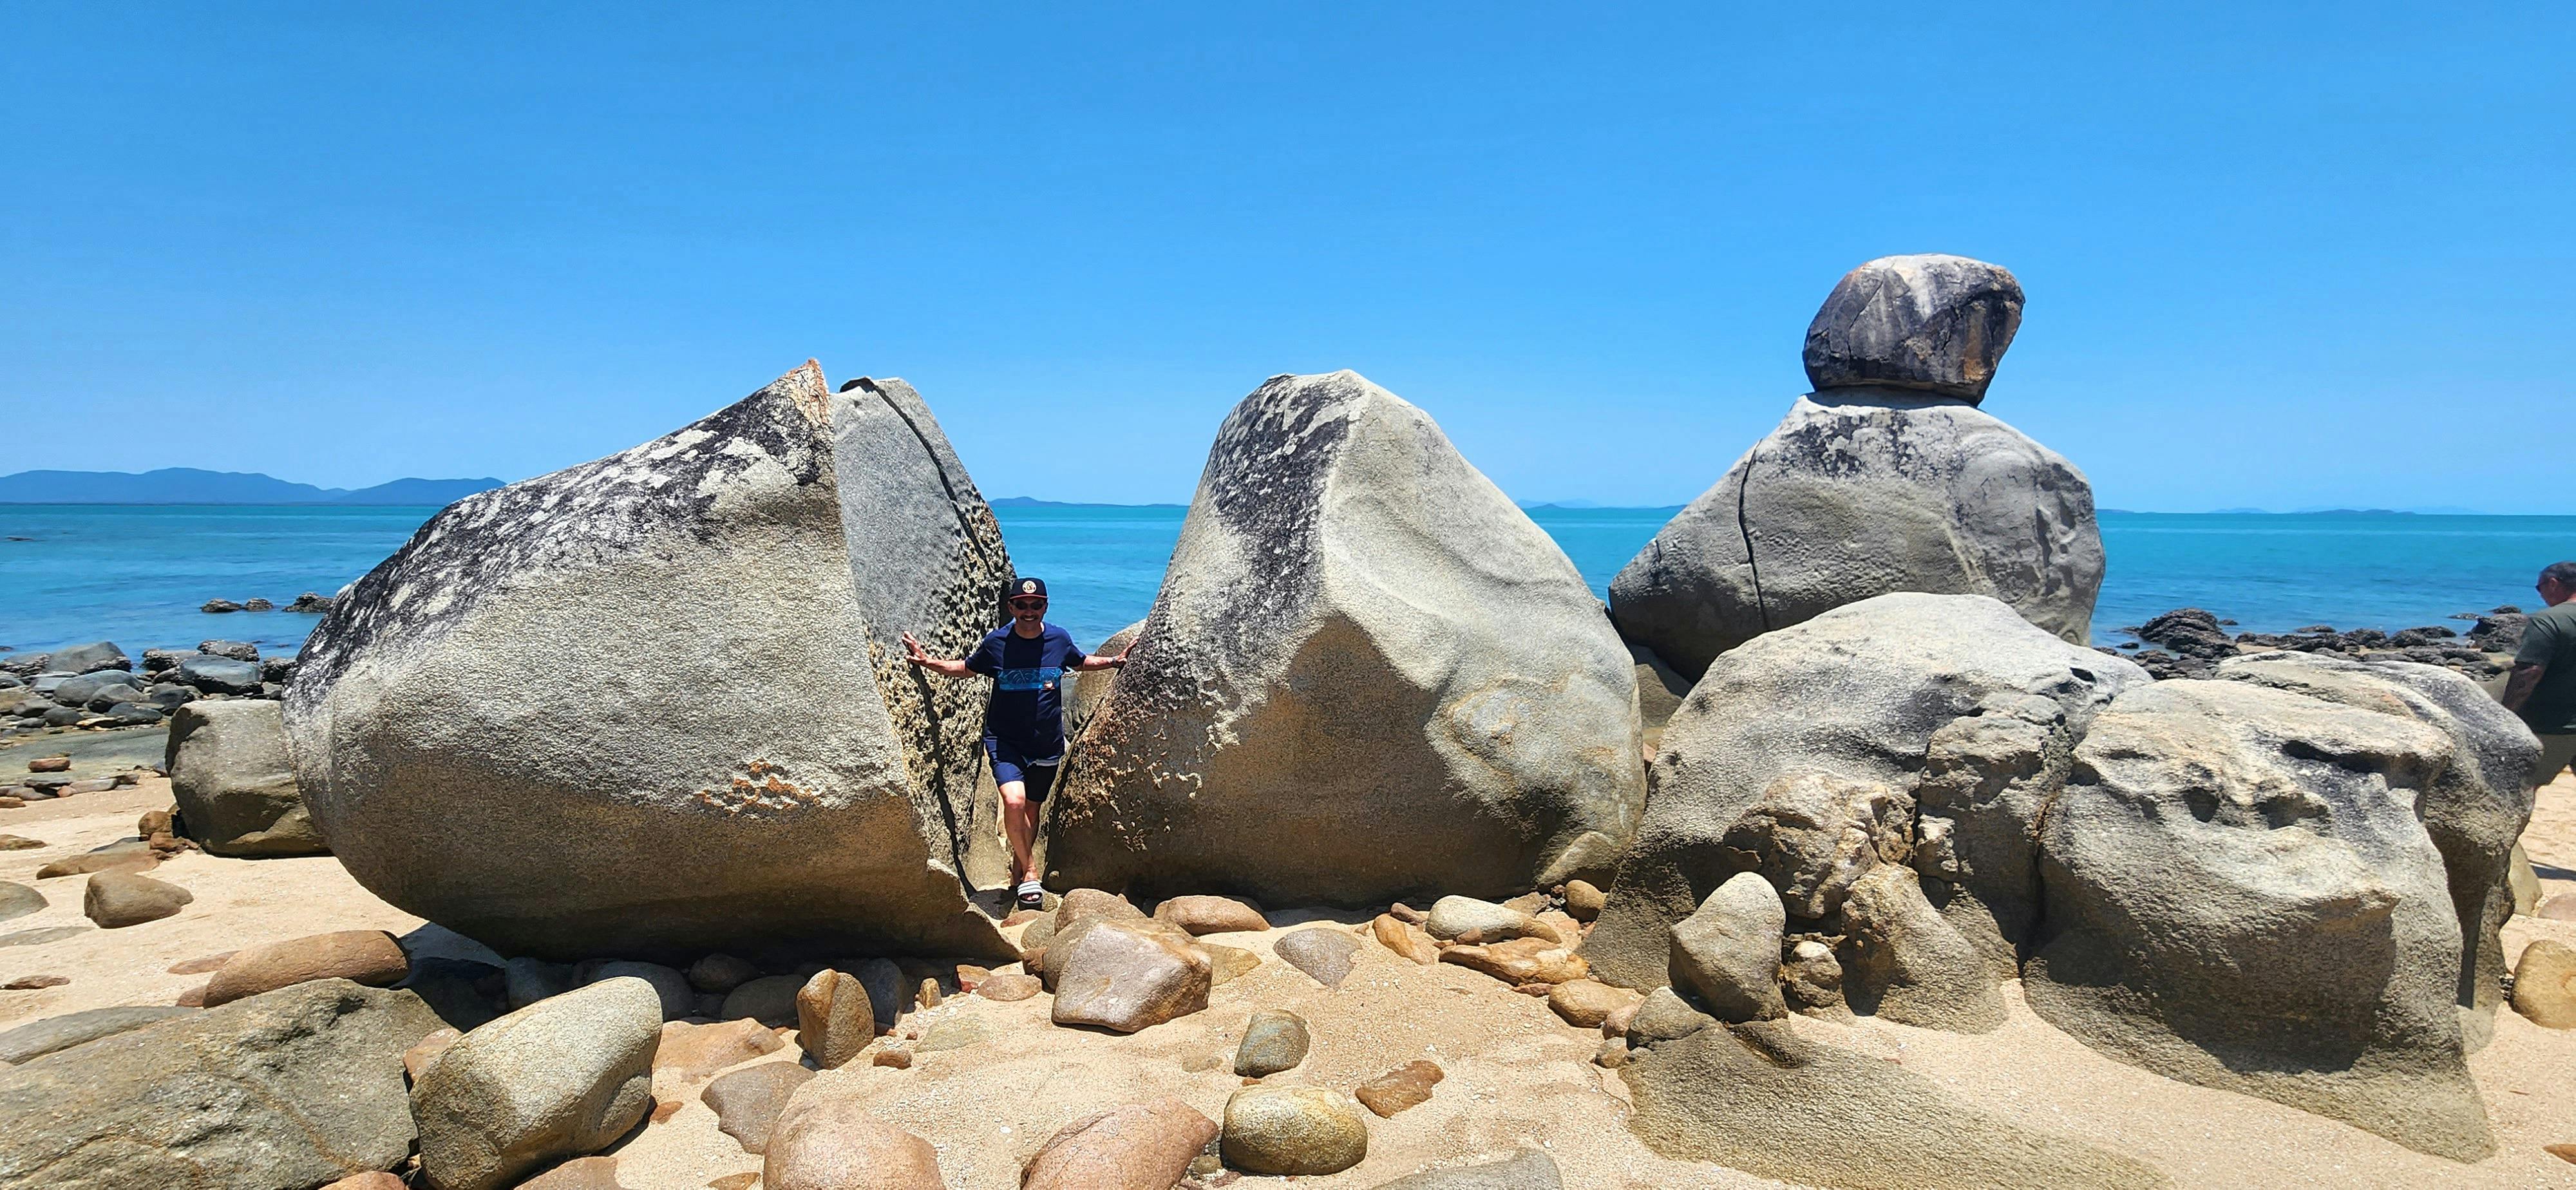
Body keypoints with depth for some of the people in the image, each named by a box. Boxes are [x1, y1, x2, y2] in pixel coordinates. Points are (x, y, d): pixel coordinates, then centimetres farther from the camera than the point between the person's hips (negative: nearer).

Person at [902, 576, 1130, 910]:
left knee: (1032, 809, 13)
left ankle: (1018, 865, 40)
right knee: (1014, 802, -22)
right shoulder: (996, 642, -8)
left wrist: (1115, 661, 5)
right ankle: (1029, 870, -1)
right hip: (1005, 740, -2)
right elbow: (967, 668, 10)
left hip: (1048, 744, 2)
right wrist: (930, 663, -3)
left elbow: (1082, 663, 18)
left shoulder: (1060, 639, -3)